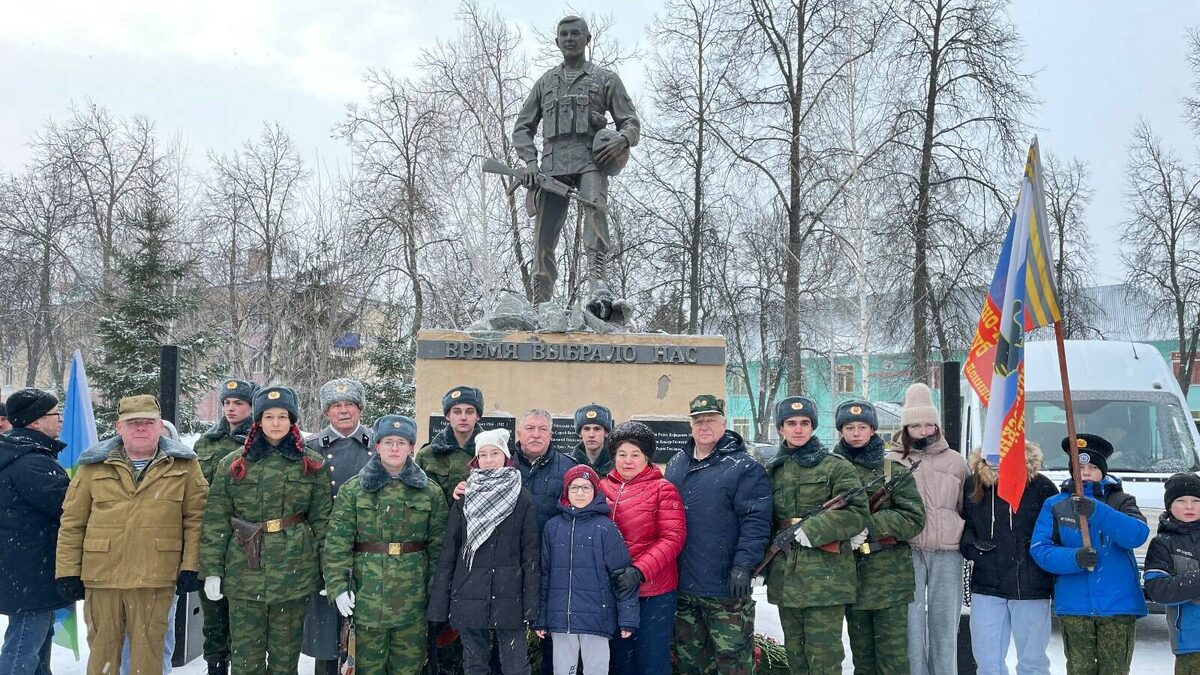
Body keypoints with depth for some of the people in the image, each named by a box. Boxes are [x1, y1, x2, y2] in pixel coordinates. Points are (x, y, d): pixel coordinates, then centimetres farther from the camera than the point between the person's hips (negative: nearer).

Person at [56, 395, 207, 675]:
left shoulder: (184, 465, 3)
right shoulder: (94, 465, 6)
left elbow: (195, 517, 0)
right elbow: (72, 522, 6)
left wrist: (191, 567, -6)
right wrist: (67, 571, 2)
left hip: (156, 578, -1)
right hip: (101, 575, 2)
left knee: (148, 651, 6)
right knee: (102, 649, 12)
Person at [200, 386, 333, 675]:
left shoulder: (313, 465, 3)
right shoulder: (233, 464, 4)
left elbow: (322, 520, 3)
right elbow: (216, 522, 3)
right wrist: (211, 570, -2)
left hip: (295, 573, 0)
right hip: (244, 573, 0)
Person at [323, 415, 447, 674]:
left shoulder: (430, 491, 4)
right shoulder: (353, 489, 1)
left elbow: (438, 544, 5)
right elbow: (337, 542, -3)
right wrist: (338, 586, -10)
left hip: (413, 594, 1)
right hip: (367, 593, -1)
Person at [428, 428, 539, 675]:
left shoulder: (522, 499, 2)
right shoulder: (464, 498, 6)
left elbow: (531, 553, 0)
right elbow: (448, 550, 5)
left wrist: (531, 605, -5)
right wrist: (438, 605, 1)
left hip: (508, 597, -2)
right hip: (469, 596, 2)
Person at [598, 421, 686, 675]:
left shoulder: (662, 489, -5)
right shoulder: (603, 487, 5)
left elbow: (674, 537, -12)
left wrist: (640, 571, -21)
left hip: (654, 591, -4)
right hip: (614, 589, 4)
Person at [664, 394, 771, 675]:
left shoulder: (744, 467, -7)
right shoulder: (676, 465, 13)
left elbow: (756, 522, -13)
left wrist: (743, 567, -21)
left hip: (727, 588, -6)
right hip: (683, 587, 6)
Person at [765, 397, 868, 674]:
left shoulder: (836, 466, -2)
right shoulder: (772, 470, 13)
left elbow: (857, 513, -11)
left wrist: (812, 531, -18)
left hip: (825, 578, -5)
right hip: (784, 578, 5)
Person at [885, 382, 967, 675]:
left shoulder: (955, 461, 11)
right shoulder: (892, 461, 7)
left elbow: (966, 507, 15)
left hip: (947, 552, 1)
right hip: (907, 551, -1)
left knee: (945, 618, 6)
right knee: (911, 618, -1)